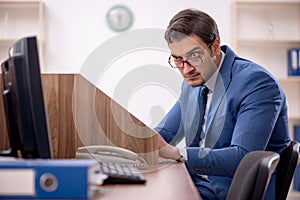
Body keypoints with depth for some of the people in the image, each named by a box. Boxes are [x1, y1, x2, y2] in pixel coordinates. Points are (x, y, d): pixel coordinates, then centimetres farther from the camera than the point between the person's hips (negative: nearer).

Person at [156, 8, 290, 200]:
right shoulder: (193, 83, 10)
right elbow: (164, 133, 15)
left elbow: (244, 157, -25)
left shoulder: (258, 83, -16)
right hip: (196, 184, 7)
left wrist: (177, 153, -31)